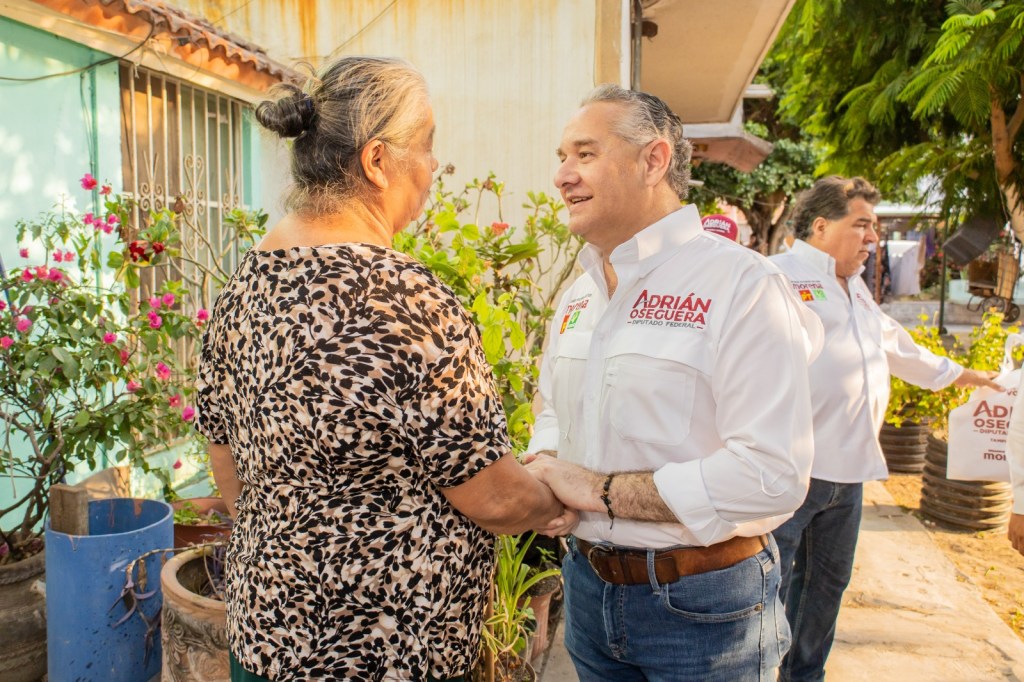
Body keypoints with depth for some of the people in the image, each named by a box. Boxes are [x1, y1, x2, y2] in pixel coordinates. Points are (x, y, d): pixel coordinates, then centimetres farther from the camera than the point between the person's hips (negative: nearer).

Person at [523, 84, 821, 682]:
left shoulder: (742, 284, -17)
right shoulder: (579, 296, 7)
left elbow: (772, 476, -24)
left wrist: (599, 489, -21)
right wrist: (541, 472, -3)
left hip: (704, 606, -6)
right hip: (588, 586, 6)